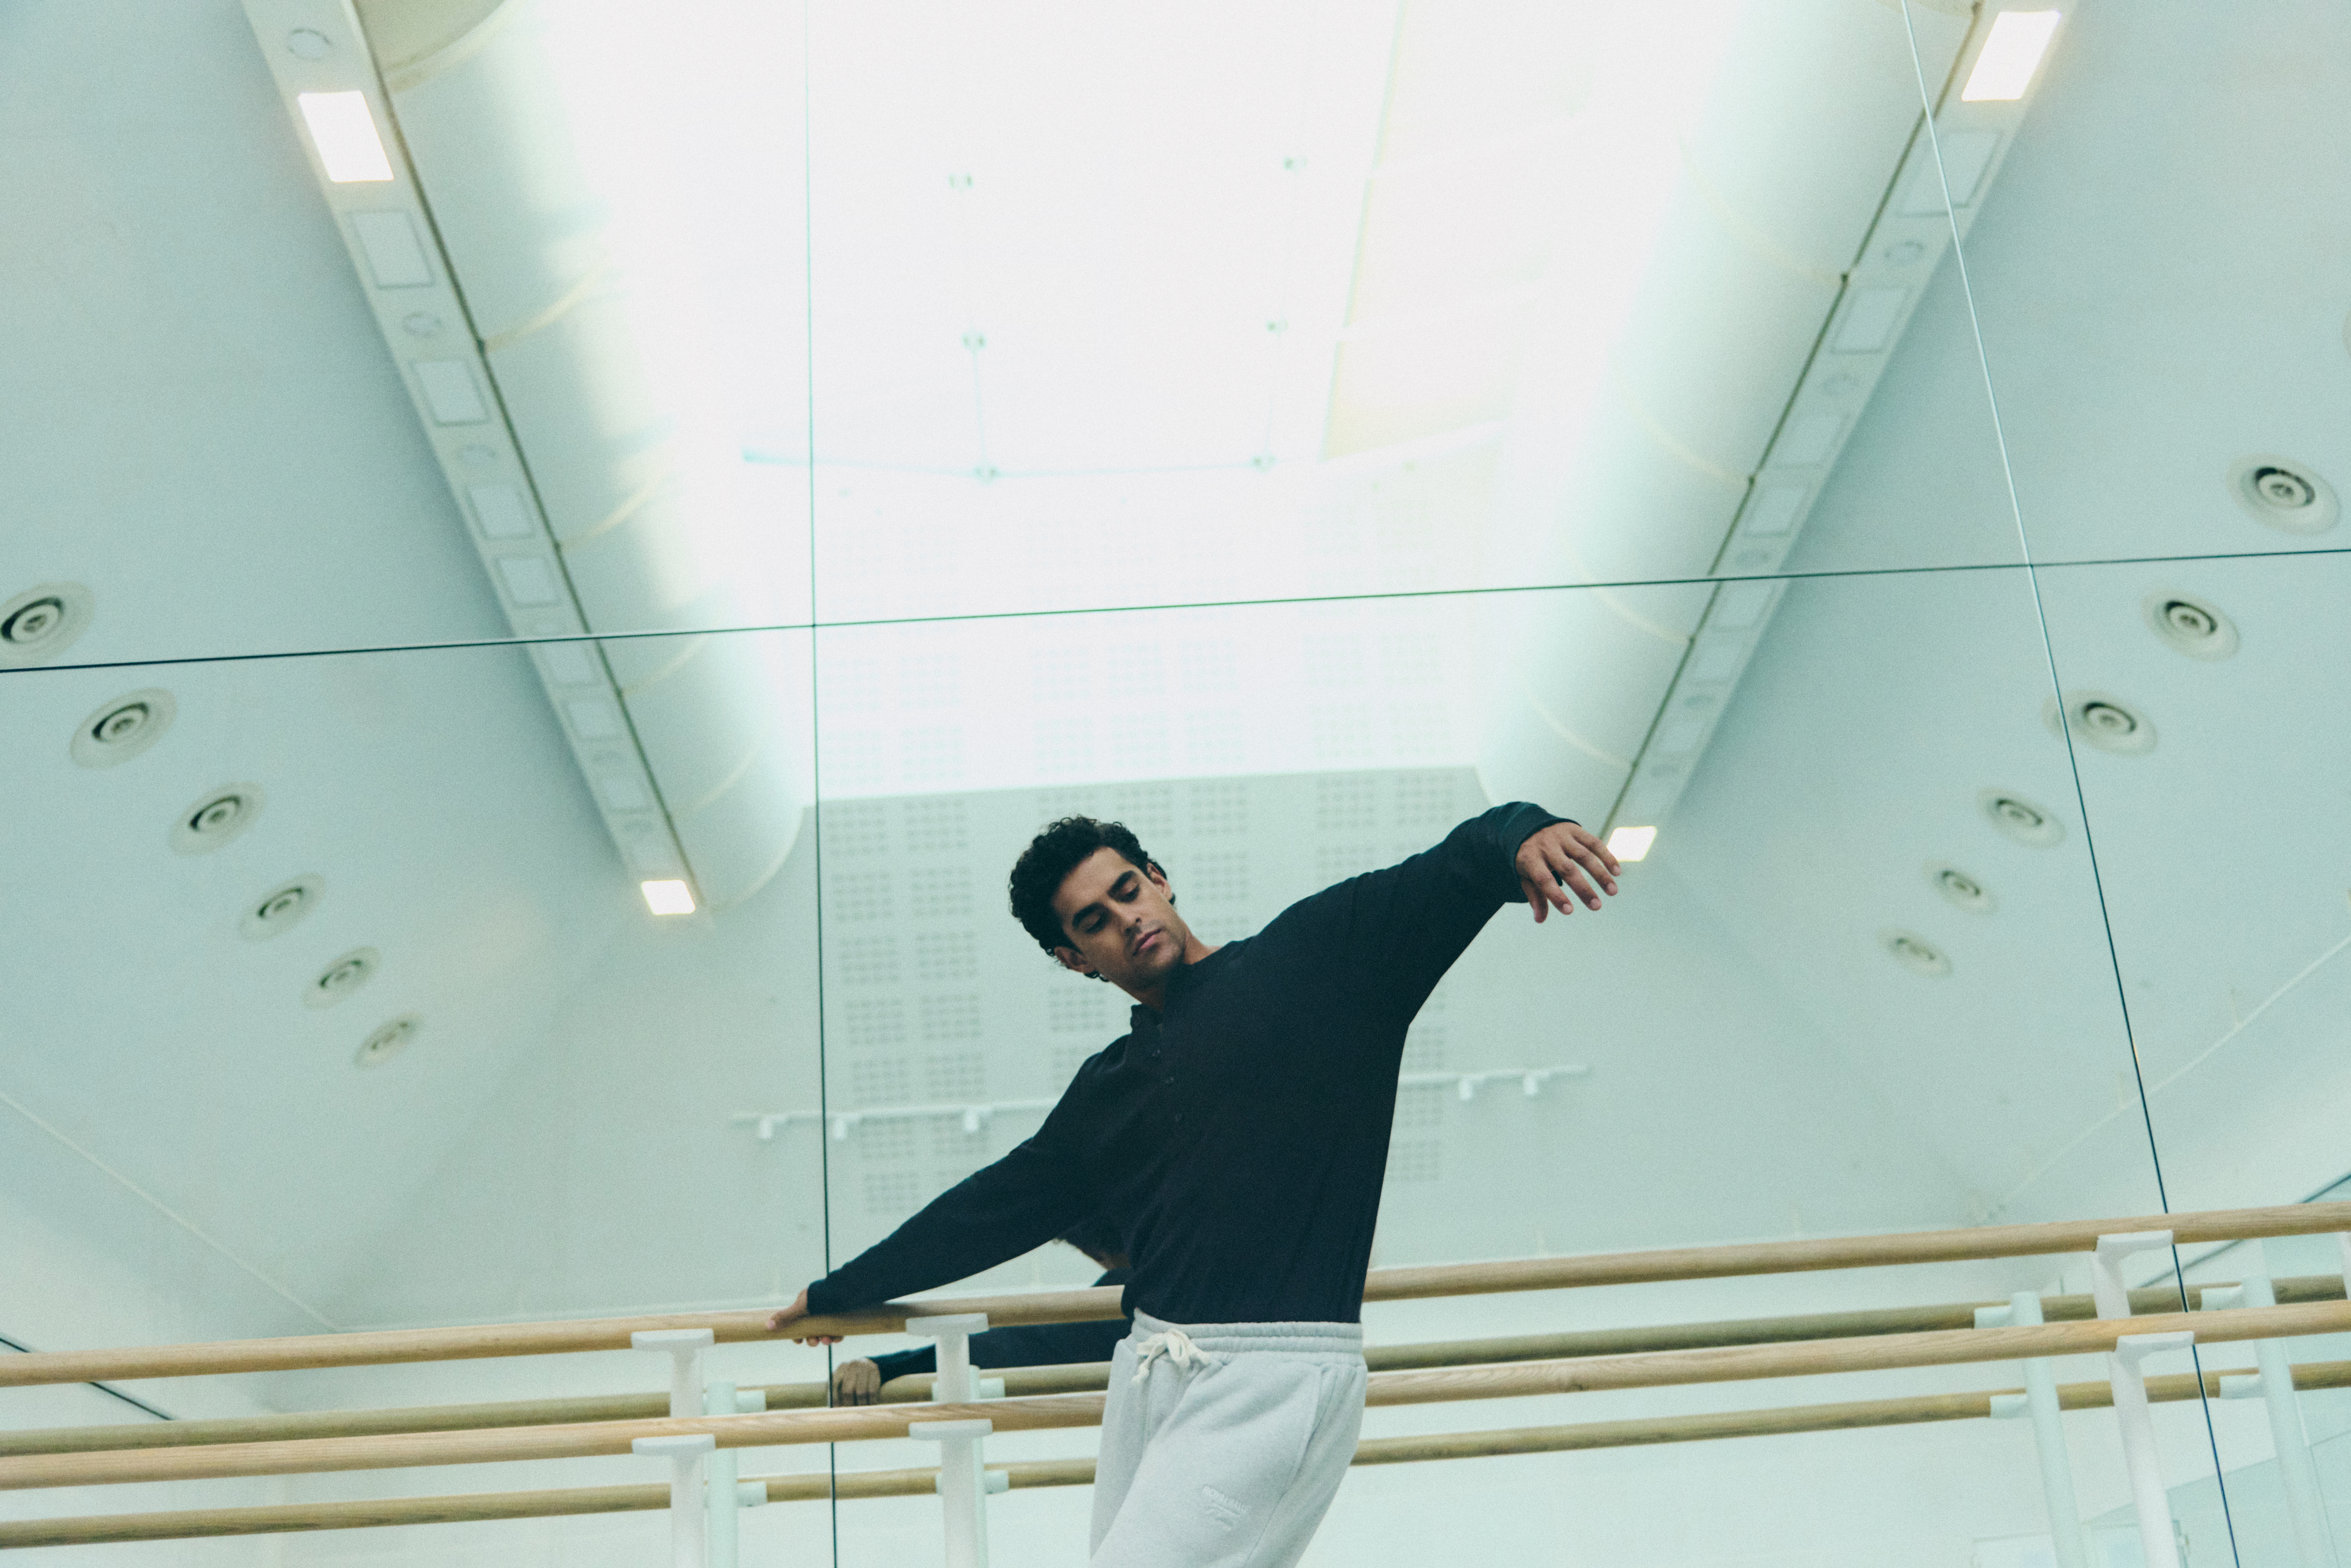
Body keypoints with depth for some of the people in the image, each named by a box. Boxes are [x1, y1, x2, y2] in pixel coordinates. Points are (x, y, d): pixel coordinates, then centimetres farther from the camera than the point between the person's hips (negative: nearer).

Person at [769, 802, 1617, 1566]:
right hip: (1149, 1372, 6)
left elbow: (1449, 875, -5)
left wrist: (1518, 834, -29)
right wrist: (838, 1294, 35)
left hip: (1276, 1378, -6)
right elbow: (993, 1207, 28)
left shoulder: (1317, 952, 5)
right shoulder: (1106, 1093, 19)